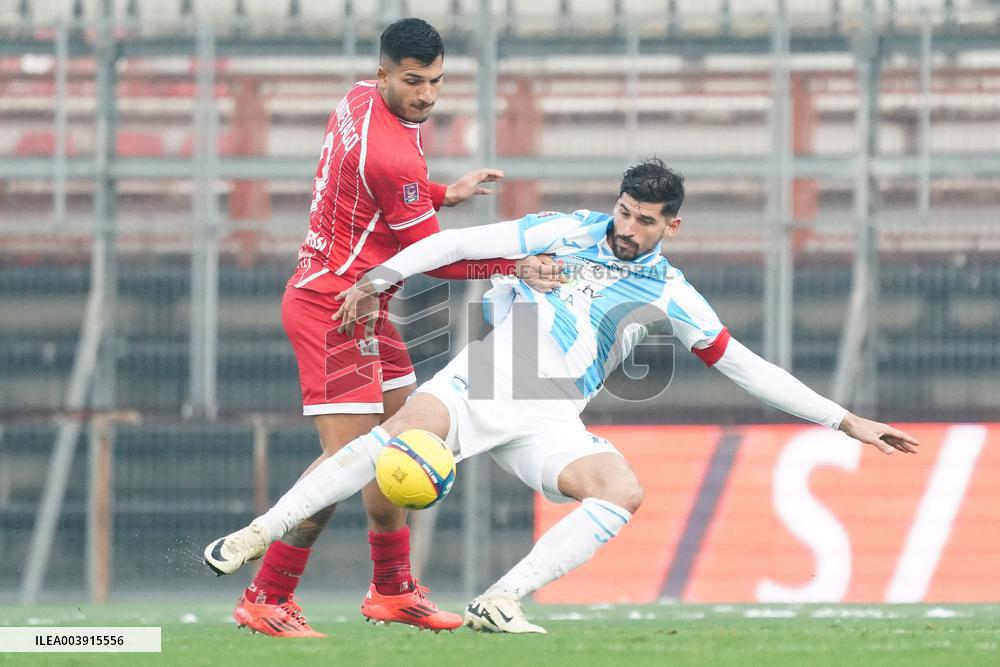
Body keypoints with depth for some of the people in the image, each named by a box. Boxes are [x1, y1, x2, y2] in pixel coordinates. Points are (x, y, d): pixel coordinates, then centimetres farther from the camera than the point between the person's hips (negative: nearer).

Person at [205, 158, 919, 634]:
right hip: (477, 384, -2)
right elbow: (459, 243, 3)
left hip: (547, 423, 2)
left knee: (624, 491, -24)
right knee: (396, 439, -30)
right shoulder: (564, 233, 2)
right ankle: (258, 534, -21)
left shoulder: (670, 294, 6)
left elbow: (747, 366, 9)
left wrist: (847, 421, 5)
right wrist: (377, 279, -5)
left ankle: (499, 602, -24)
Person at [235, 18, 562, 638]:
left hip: (360, 307, 11)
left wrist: (443, 194, 17)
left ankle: (393, 591, 23)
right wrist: (513, 263, -9)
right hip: (333, 311, -11)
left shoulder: (360, 100, 5)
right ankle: (265, 601, -9)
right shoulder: (391, 155, -25)